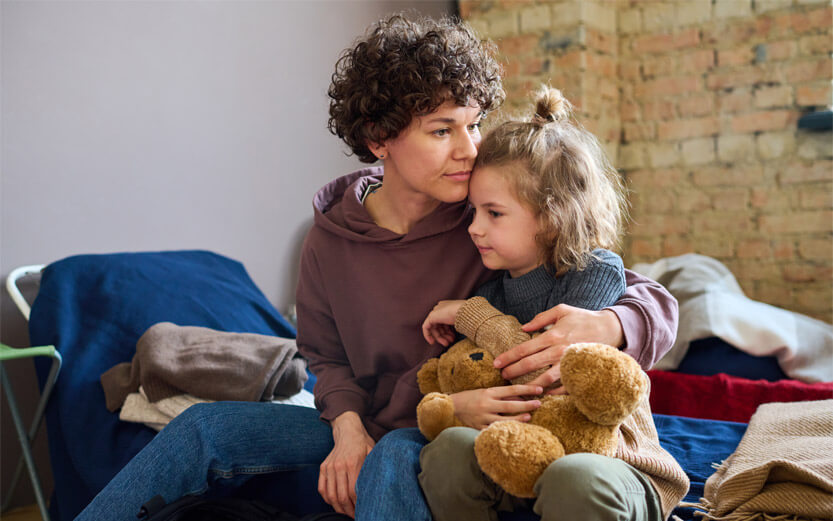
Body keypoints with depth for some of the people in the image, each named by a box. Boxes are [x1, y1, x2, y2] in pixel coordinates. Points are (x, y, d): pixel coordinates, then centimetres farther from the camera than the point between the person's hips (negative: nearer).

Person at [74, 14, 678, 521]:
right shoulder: (331, 239, -2)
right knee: (207, 426, -9)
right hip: (367, 435, 4)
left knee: (395, 457, -38)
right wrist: (348, 428, -11)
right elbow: (329, 357, 11)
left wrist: (603, 326, -36)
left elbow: (658, 303, -12)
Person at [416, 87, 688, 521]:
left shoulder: (597, 272, -12)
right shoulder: (489, 288, 4)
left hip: (609, 456, -4)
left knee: (574, 478, -38)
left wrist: (469, 314, -13)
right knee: (448, 447, -24)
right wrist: (454, 406, -22)